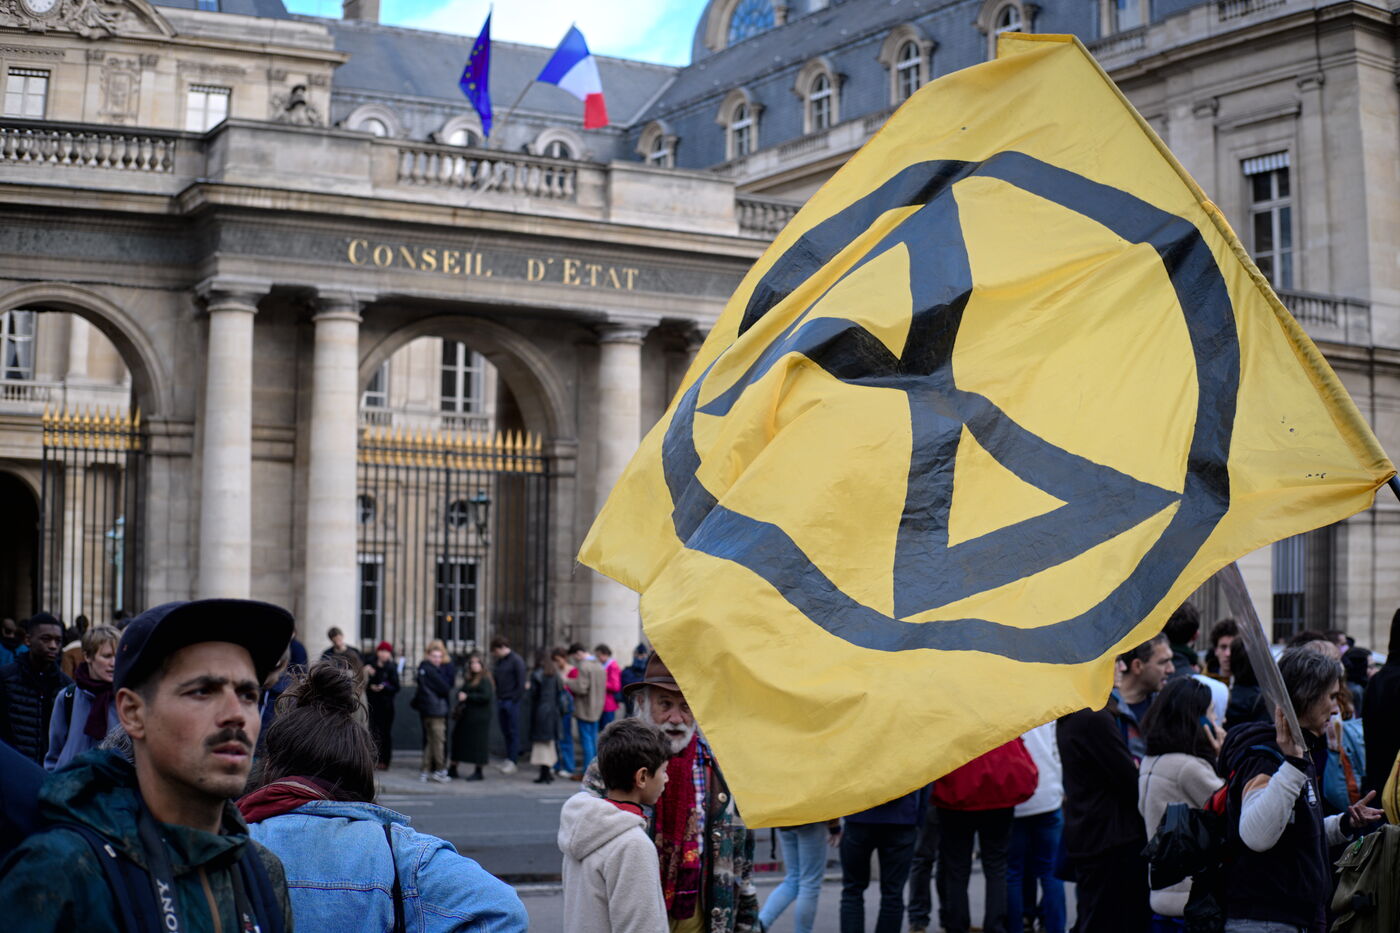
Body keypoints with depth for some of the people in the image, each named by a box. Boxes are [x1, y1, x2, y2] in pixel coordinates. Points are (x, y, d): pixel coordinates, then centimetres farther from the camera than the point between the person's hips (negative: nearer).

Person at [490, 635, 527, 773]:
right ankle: (508, 759, 14)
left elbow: (521, 683, -12)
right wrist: (498, 697, 7)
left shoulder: (516, 661, -8)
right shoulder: (499, 662, 15)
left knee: (513, 732, -3)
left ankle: (512, 761, -2)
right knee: (505, 732, 8)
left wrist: (514, 699, -14)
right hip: (501, 702, 7)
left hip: (512, 701, -7)